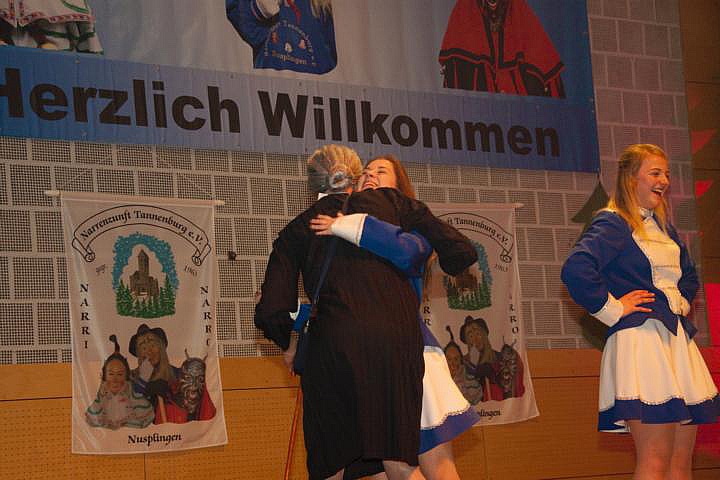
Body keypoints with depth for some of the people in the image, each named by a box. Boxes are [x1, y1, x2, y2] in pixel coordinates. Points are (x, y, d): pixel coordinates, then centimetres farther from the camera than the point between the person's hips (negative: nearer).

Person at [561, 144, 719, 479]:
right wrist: (612, 309, -15)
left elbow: (688, 275, 38)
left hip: (678, 339, 9)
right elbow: (576, 269, -24)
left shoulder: (663, 226, 20)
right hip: (640, 340, -9)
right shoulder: (613, 224, -6)